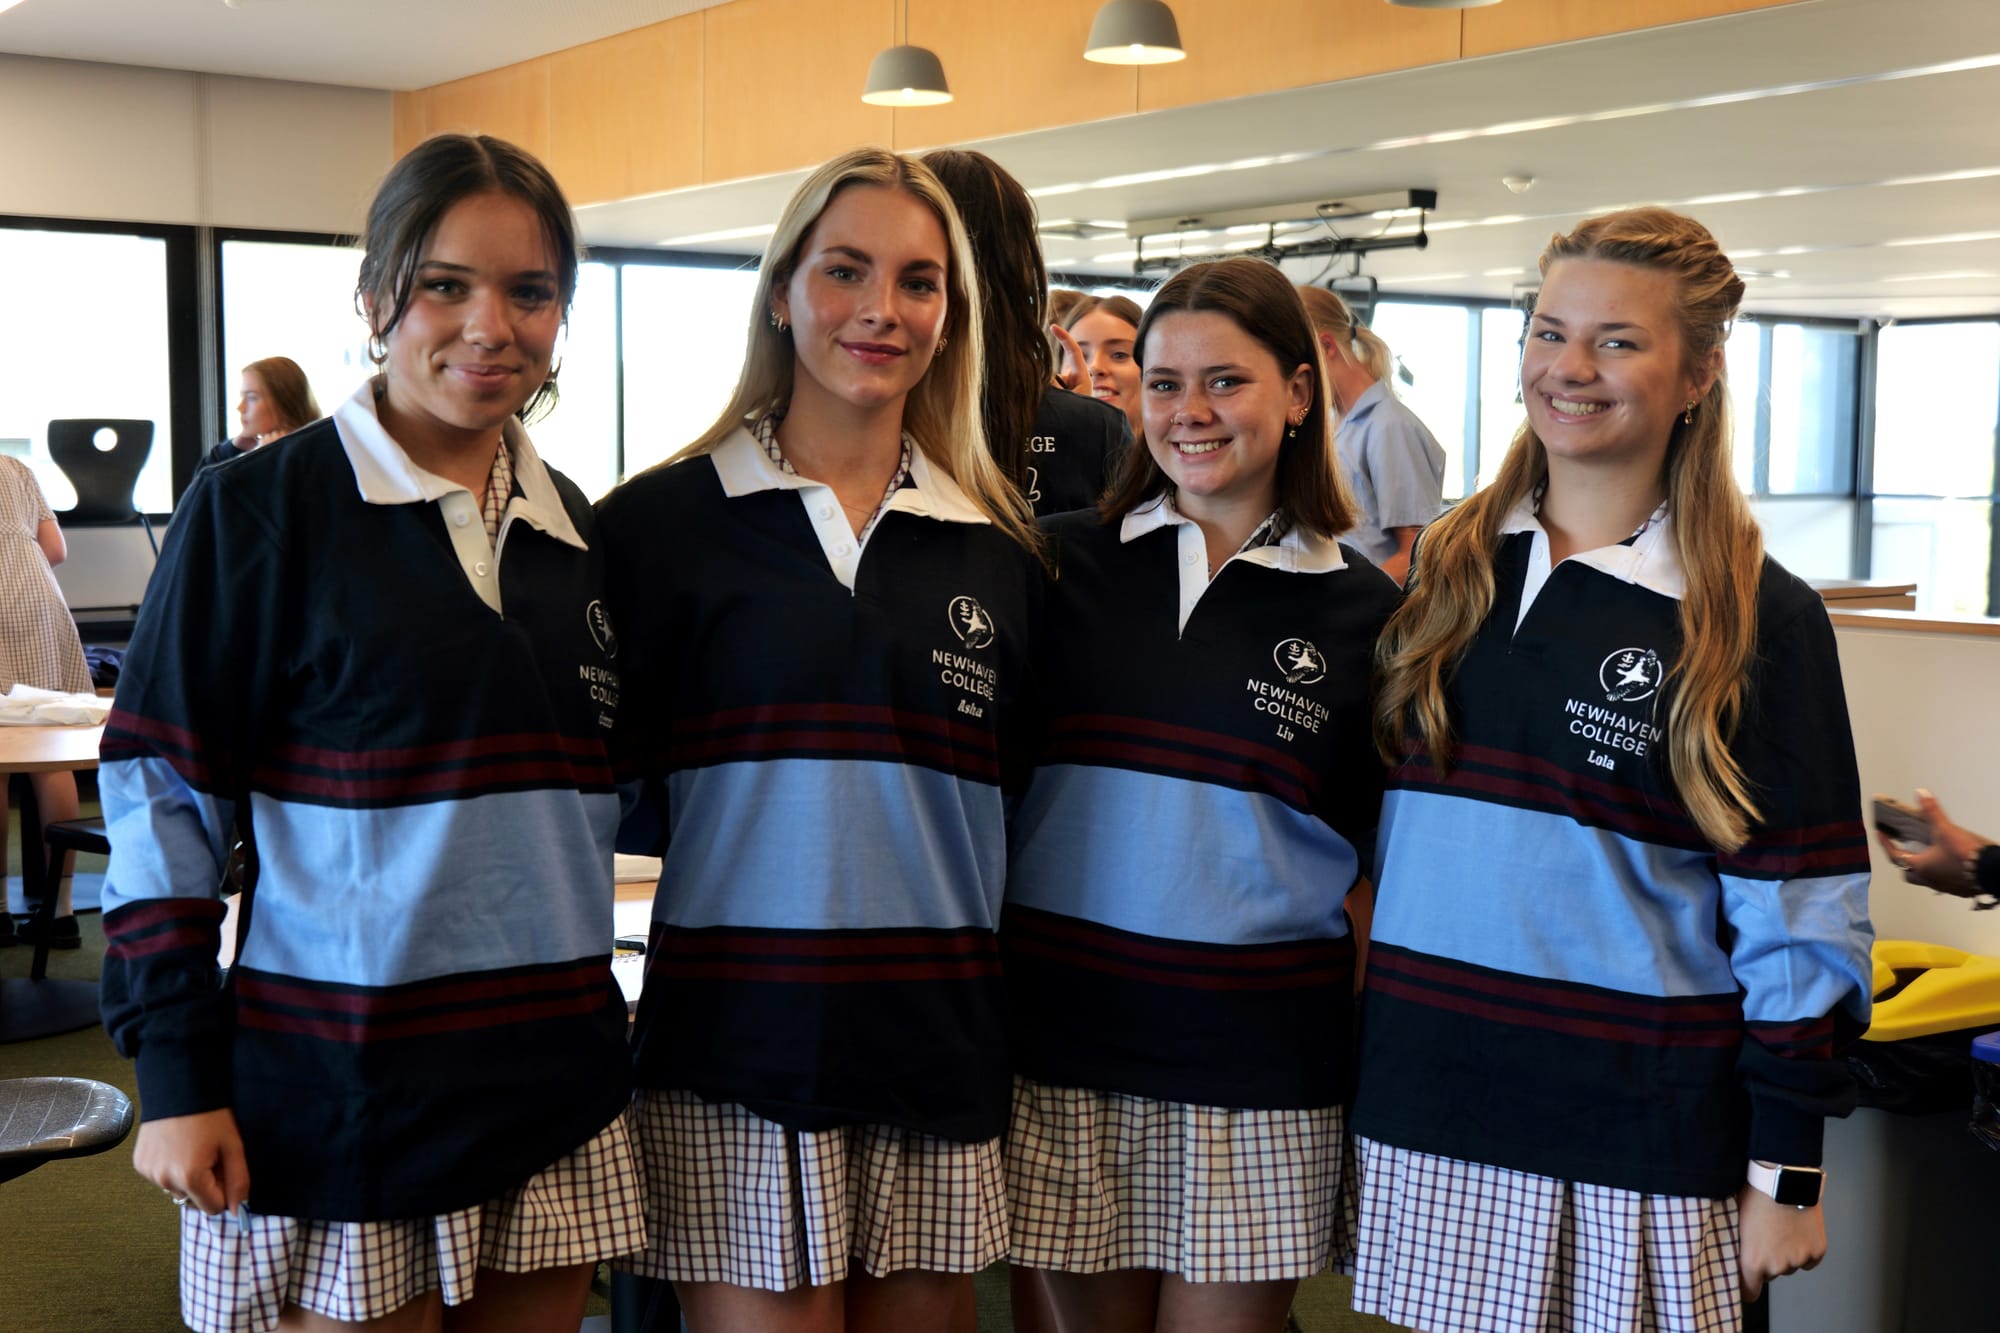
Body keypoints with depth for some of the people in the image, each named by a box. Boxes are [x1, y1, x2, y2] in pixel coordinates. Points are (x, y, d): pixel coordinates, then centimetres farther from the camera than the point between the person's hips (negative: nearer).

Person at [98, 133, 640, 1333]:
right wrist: (175, 1071, -9)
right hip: (338, 1086, -5)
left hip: (554, 1077, 5)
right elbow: (161, 795, -6)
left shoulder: (574, 529, 10)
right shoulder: (260, 507, -6)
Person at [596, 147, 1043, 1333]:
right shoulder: (664, 522, 0)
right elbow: (612, 789, 1)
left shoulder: (999, 549, 10)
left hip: (939, 1049, 4)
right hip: (737, 1052, -3)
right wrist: (757, 817, -10)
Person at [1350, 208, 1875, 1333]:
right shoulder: (1447, 570, 7)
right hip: (1430, 1110, 4)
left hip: (1639, 1133, -3)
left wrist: (1788, 1173, -7)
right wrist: (1360, 1057, 11)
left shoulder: (1761, 618, -6)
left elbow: (1799, 915, -6)